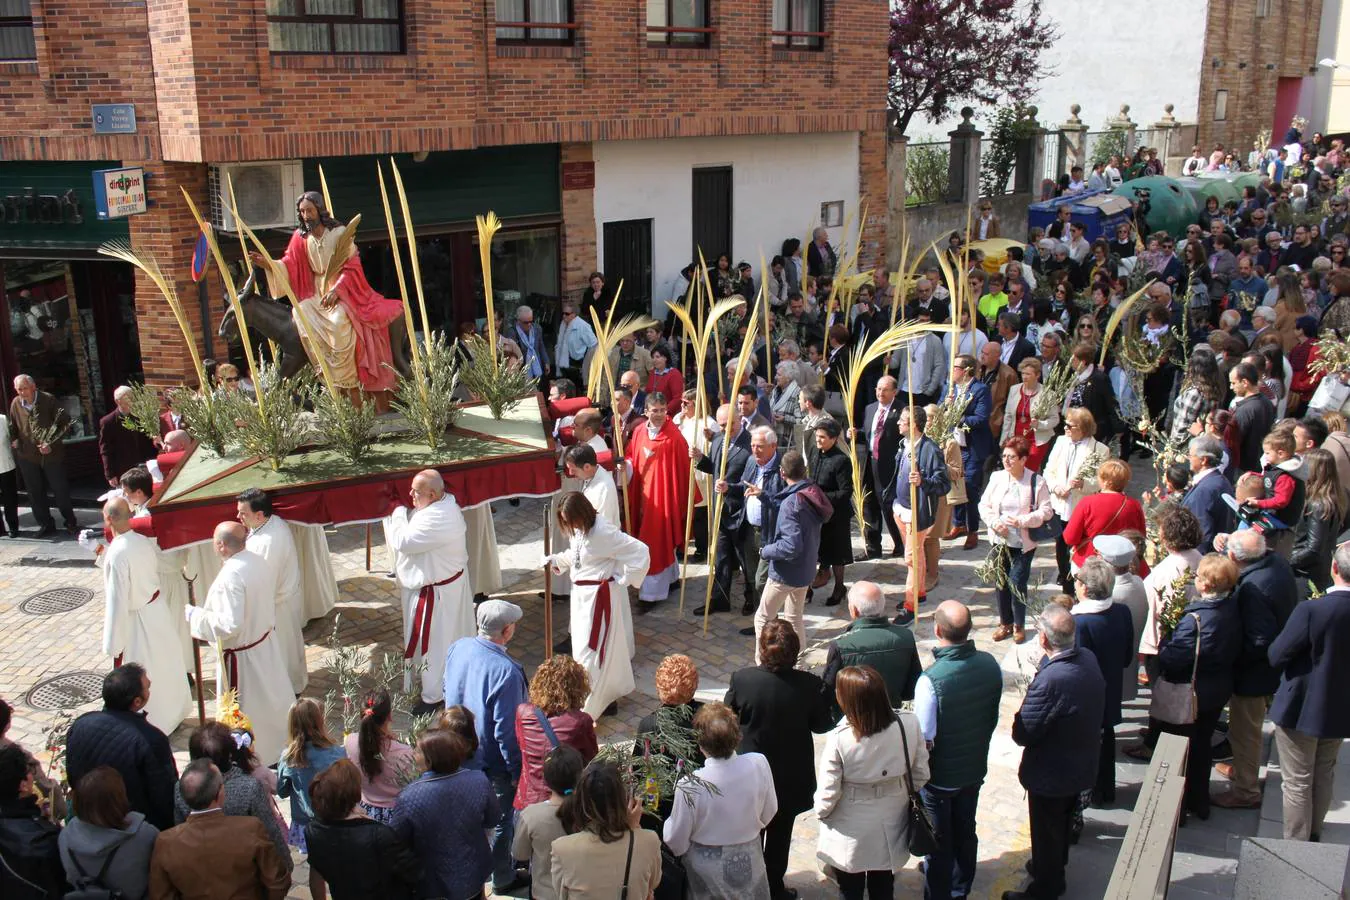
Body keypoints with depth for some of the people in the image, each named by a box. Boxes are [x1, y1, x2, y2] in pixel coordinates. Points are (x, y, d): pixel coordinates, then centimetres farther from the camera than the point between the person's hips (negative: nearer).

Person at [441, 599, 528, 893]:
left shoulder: (457, 648, -12)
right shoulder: (506, 671, -34)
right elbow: (506, 731, -27)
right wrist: (516, 770, -13)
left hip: (460, 754, 7)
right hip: (492, 762, -7)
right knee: (501, 819, 17)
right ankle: (502, 877, 36)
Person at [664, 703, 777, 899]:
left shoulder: (689, 785, -31)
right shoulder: (759, 764, -23)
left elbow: (676, 841, -16)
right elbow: (769, 813, -5)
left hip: (707, 867, -2)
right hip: (749, 861, 2)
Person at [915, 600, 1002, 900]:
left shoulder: (931, 680, -33)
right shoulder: (990, 665, -15)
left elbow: (924, 740, -25)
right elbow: (993, 718, 0)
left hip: (938, 776, -5)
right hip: (974, 769, 5)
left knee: (939, 843, 15)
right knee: (965, 832, 25)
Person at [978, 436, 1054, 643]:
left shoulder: (1036, 482, -10)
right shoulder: (997, 477, 0)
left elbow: (1046, 511, -10)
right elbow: (984, 505, 6)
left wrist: (1021, 521, -20)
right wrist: (994, 522, -11)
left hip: (1023, 543, -4)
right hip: (999, 540, 4)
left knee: (1017, 583, -3)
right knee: (1001, 582, 12)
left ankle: (1019, 626, 17)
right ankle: (1005, 622, 29)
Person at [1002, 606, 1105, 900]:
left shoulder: (1050, 680, -38)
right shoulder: (1088, 658, -12)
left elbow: (1022, 734, -29)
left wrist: (1020, 714, -10)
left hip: (1051, 774, -8)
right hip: (1082, 766, 8)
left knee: (1046, 833, 16)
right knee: (1062, 823, 30)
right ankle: (1055, 866, 53)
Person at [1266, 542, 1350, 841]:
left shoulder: (1311, 611, -29)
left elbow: (1276, 656, -20)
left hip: (1300, 710, -5)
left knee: (1297, 783, 10)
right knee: (1324, 777, 25)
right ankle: (1314, 835, 42)